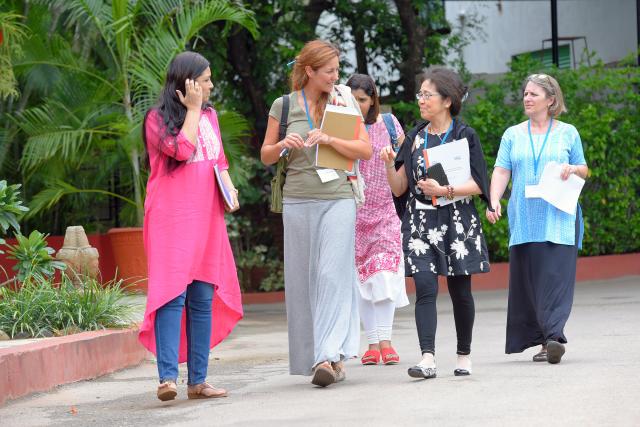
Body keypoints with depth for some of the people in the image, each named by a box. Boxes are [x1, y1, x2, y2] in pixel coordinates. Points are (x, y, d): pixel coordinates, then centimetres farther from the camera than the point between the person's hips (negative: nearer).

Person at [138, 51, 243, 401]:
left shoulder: (209, 115, 18)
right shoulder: (157, 119, -2)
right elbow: (182, 149, -17)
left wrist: (229, 186, 6)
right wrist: (192, 109, -8)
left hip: (206, 218, 7)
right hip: (171, 219, -7)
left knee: (203, 299, 5)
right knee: (173, 294, -17)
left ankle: (198, 380, 8)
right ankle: (167, 378, -22)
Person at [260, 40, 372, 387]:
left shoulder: (343, 102, 7)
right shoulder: (283, 106, 6)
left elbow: (366, 150, 3)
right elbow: (265, 156, 12)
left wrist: (330, 140, -12)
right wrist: (283, 145, -10)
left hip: (338, 198, -1)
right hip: (298, 200, 1)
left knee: (333, 274, -12)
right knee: (302, 278, 1)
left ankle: (328, 355, -18)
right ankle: (333, 357, 9)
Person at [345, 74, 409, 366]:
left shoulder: (388, 123, 3)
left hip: (385, 208, 0)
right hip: (354, 210, 0)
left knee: (385, 271, -11)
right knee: (361, 275, 0)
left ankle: (385, 339, -9)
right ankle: (372, 342, 5)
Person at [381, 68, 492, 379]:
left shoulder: (464, 136, 0)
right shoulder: (415, 138, 11)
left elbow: (477, 185, -6)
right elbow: (399, 189, 10)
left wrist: (445, 190, -19)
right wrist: (389, 164, -7)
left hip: (457, 221, -2)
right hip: (421, 222, 2)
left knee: (460, 292, 5)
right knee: (425, 288, -12)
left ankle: (464, 356, 20)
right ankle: (428, 359, -21)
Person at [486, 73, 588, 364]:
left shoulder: (567, 133, 9)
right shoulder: (513, 135, 12)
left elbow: (584, 170, 15)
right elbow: (501, 171, 3)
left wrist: (573, 170, -8)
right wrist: (494, 201, -13)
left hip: (558, 218, -2)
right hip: (524, 218, 2)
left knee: (556, 275, -13)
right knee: (528, 277, 0)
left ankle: (554, 335, -21)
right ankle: (544, 340, 7)